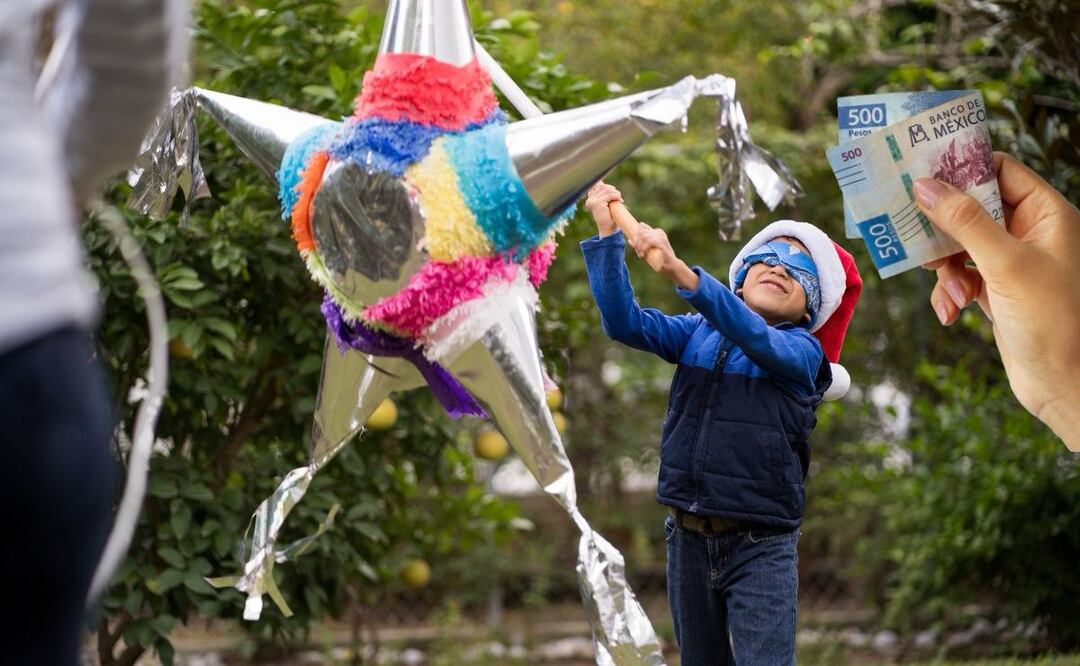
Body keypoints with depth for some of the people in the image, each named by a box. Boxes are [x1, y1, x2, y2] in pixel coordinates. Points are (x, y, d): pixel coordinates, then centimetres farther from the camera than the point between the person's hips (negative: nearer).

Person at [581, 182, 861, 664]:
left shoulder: (802, 351, -3)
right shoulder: (698, 333, 10)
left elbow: (753, 336, -23)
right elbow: (626, 322, -2)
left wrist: (681, 273, -37)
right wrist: (607, 236, -12)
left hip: (760, 547, -4)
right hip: (688, 539, 4)